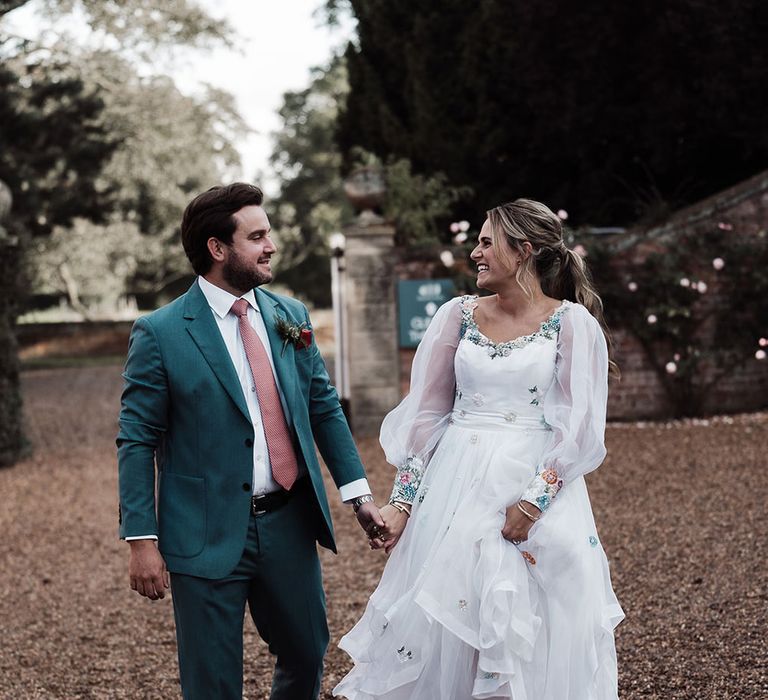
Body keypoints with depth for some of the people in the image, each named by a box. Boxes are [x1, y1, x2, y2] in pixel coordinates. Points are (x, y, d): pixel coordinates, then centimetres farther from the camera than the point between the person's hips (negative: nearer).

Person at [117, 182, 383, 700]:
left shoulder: (292, 317, 6)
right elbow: (137, 441, -7)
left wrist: (359, 492, 4)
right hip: (208, 536, -4)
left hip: (290, 523, 5)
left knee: (308, 657, 17)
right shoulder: (160, 334, -9)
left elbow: (325, 408, 12)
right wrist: (142, 540, -12)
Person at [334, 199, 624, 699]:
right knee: (438, 616, 6)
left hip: (538, 485, -3)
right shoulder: (459, 316, 7)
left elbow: (581, 428, -8)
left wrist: (534, 500, -18)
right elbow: (425, 413, 7)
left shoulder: (572, 322, -3)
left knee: (536, 633, 1)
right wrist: (402, 502, 1)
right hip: (456, 485, 3)